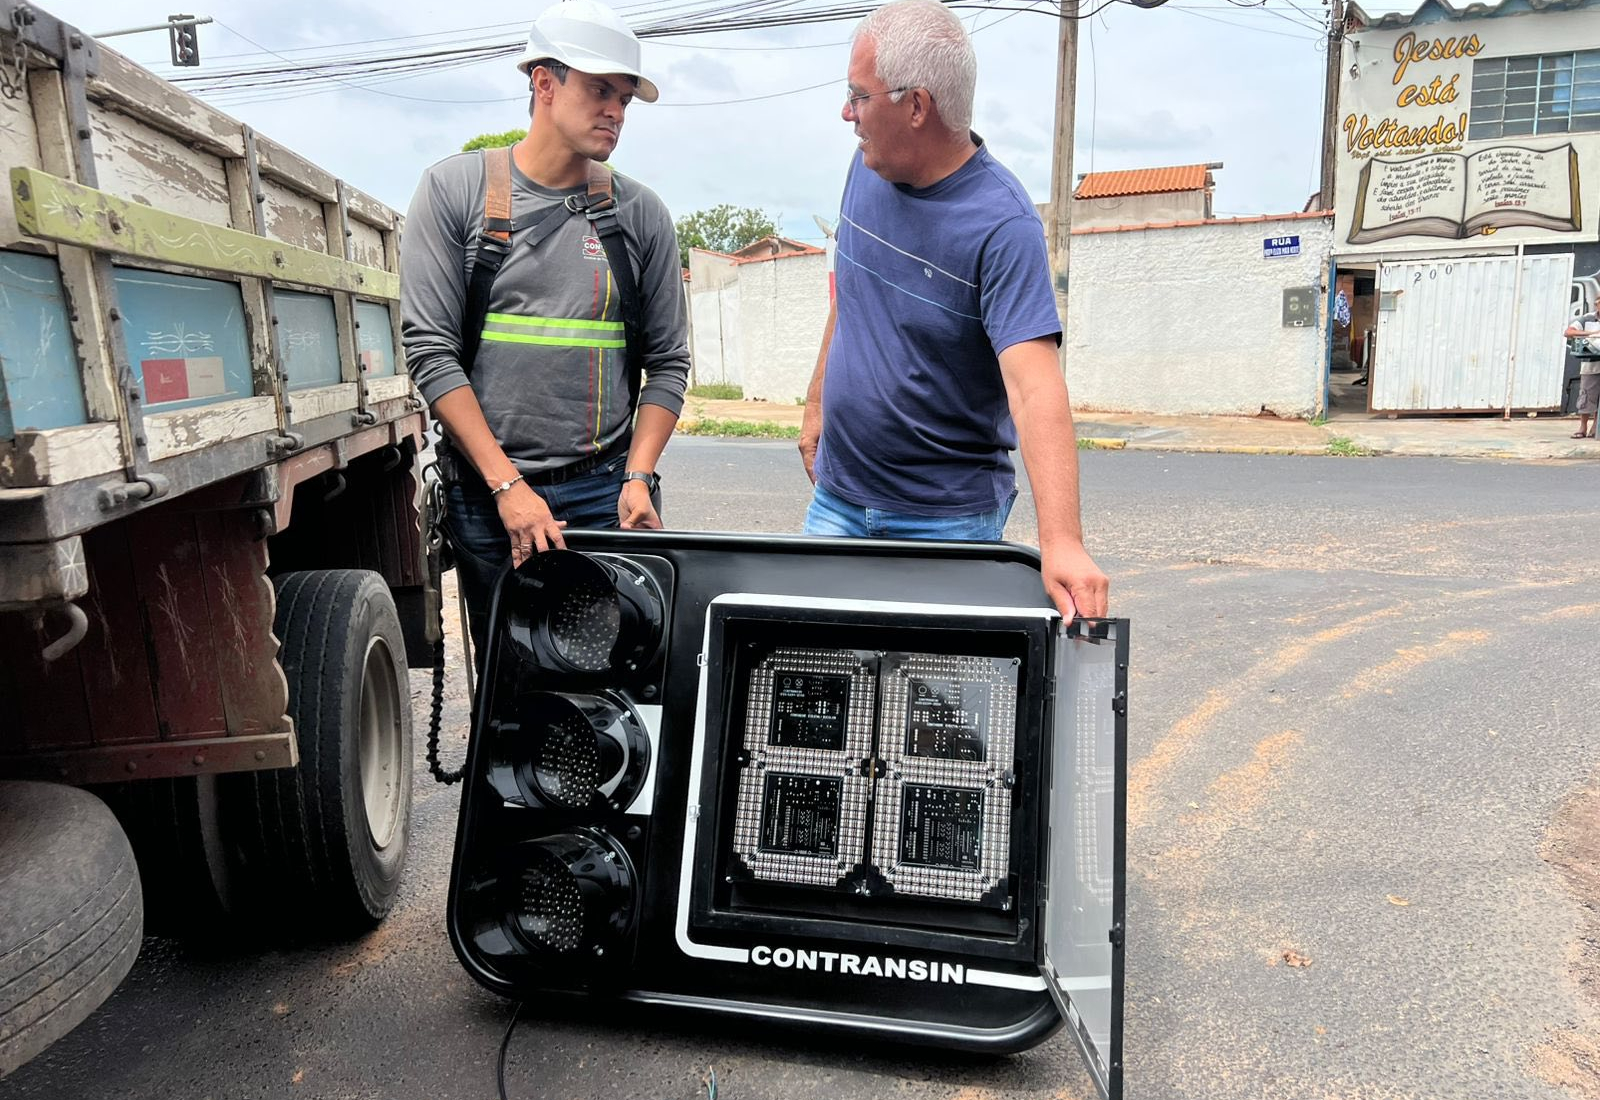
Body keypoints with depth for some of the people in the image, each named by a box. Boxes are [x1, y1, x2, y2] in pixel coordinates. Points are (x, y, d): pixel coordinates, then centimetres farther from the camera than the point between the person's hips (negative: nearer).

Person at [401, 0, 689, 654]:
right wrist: (507, 484, -12)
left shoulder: (641, 214, 7)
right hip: (485, 495, -1)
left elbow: (668, 361, 8)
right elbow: (429, 349, -5)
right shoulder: (455, 190, 1)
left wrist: (638, 478, -6)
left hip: (605, 493, 1)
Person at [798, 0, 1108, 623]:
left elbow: (1035, 389, -32)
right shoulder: (868, 167, 0)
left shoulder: (1002, 226, -21)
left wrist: (1061, 543, -41)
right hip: (837, 496, 6)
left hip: (949, 518, -6)